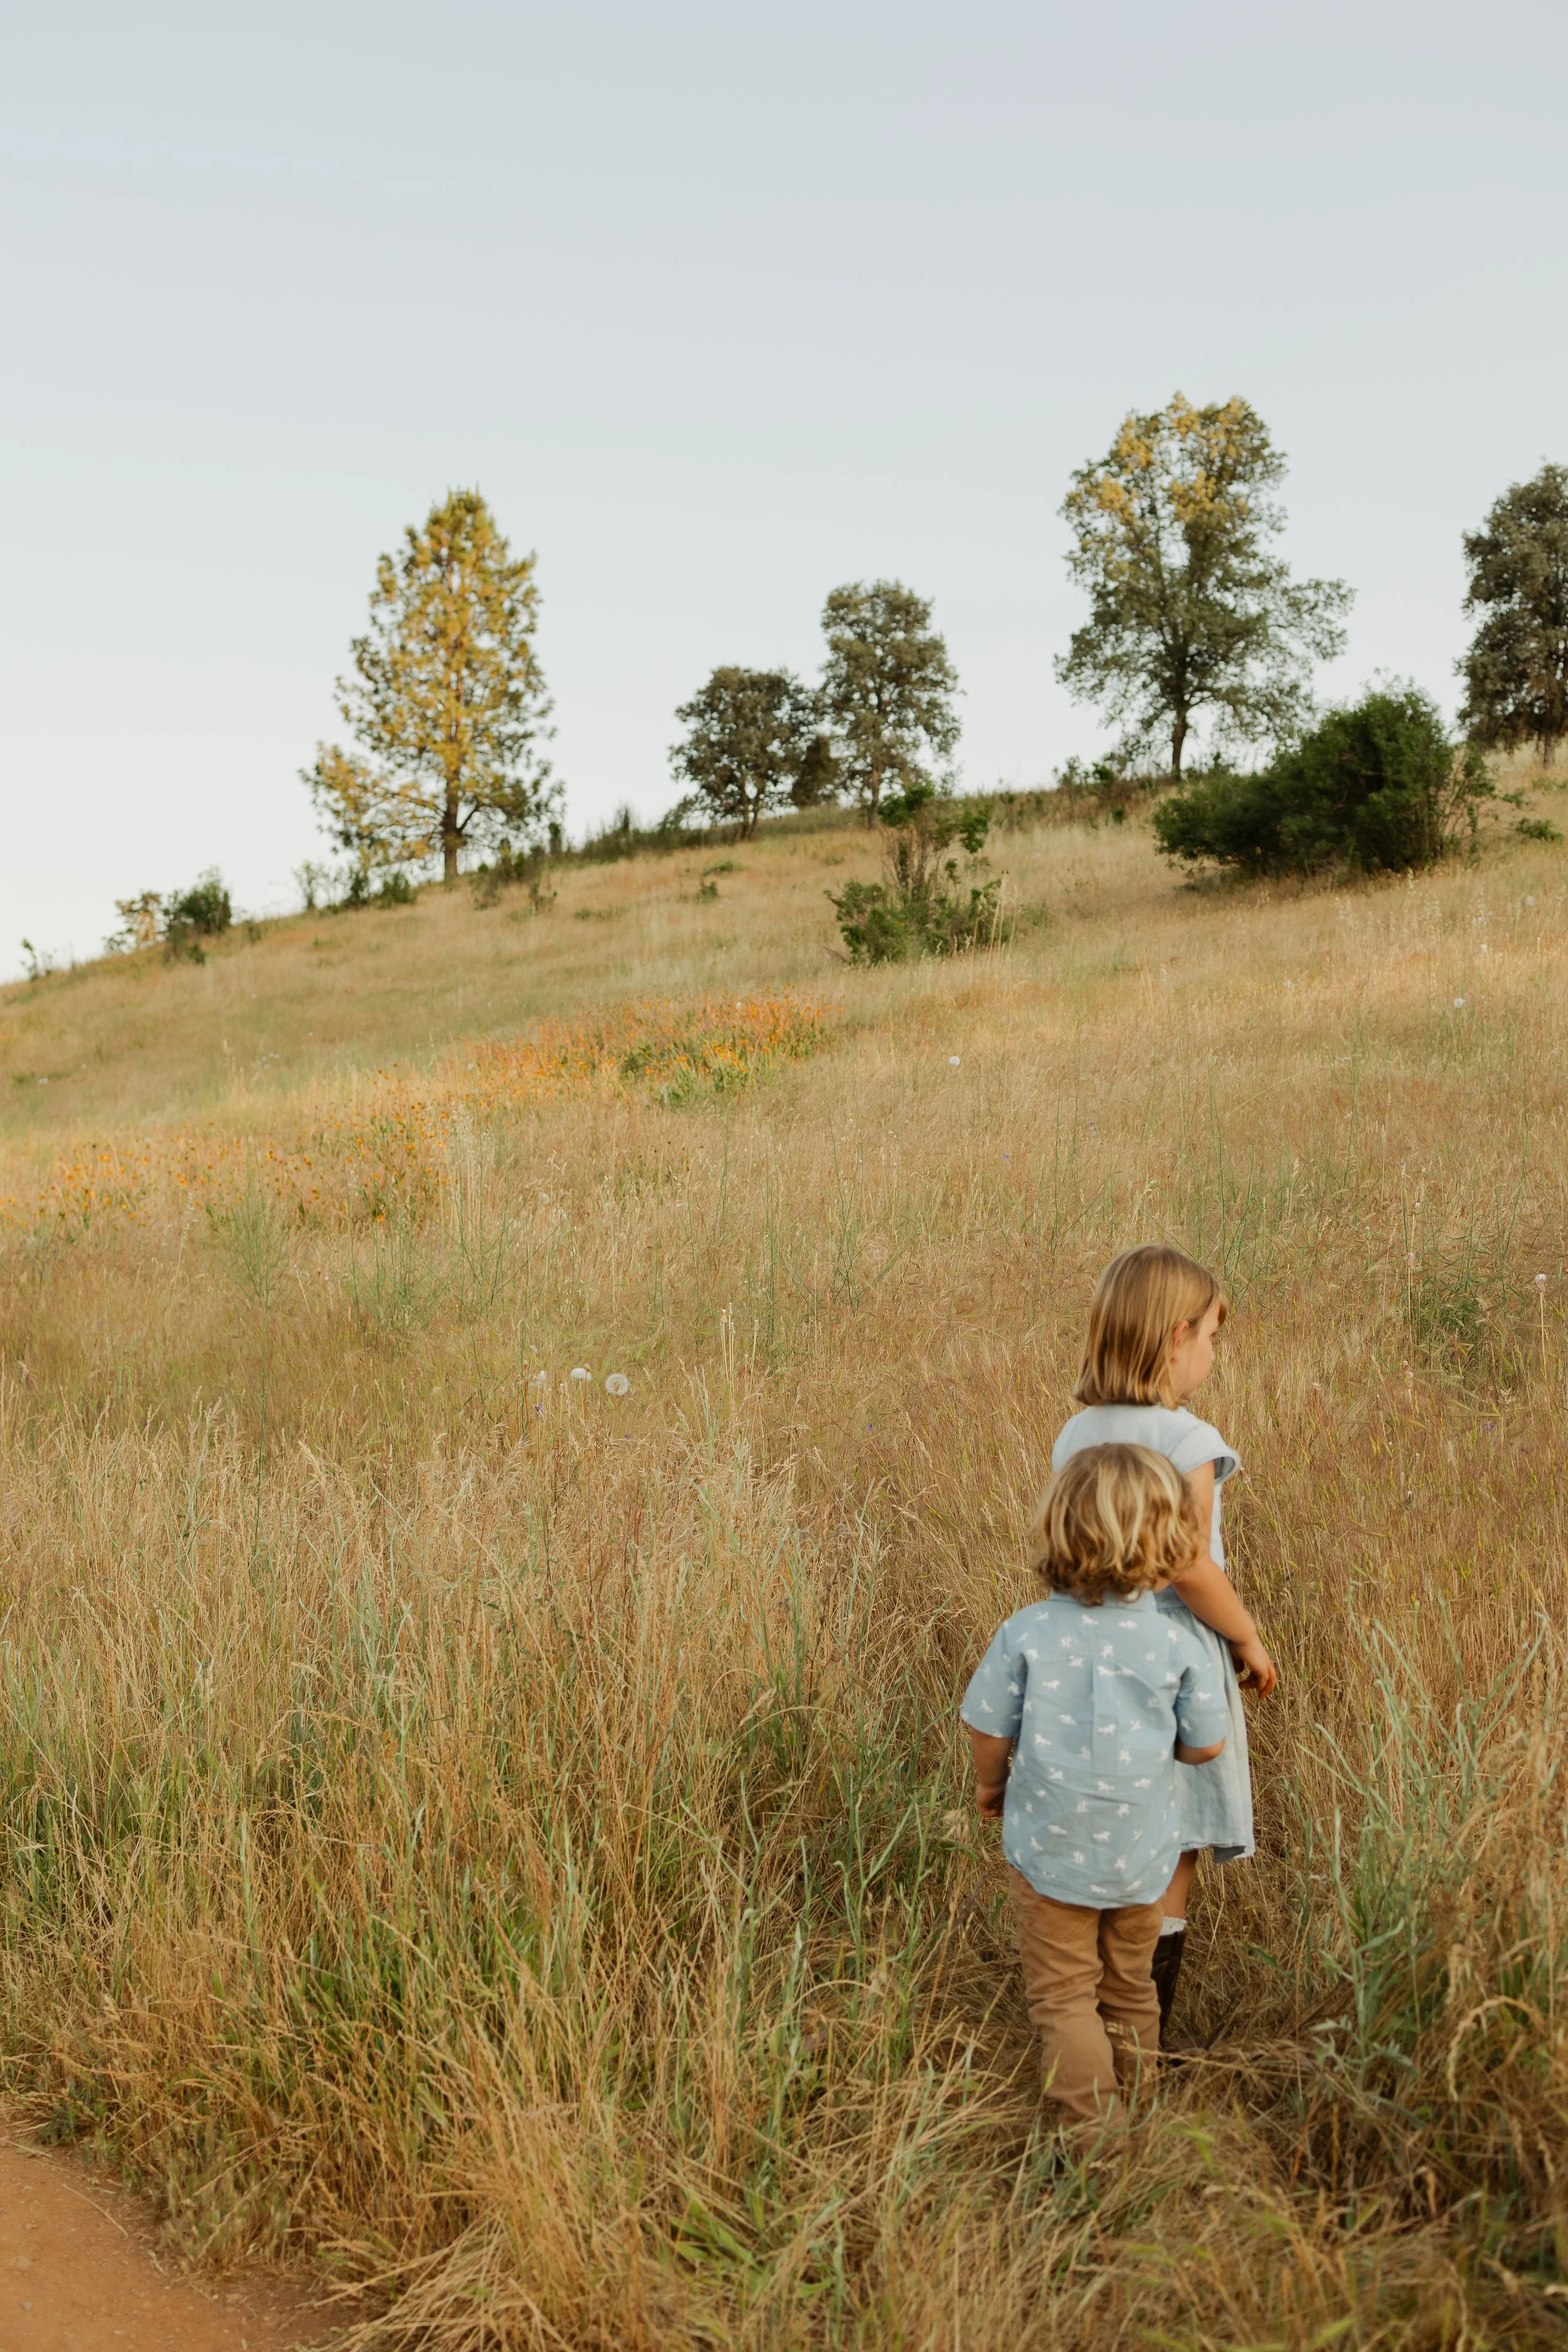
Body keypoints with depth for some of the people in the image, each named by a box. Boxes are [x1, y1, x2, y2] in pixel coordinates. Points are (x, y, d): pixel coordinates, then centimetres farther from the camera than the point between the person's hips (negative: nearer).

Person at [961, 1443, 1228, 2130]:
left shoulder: (1027, 1633, -17)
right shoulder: (1177, 1645, -14)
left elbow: (988, 1730, -10)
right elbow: (1204, 1745, -5)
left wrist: (992, 1784, 11)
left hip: (1050, 1851, -2)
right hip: (1140, 1855, 2)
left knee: (1064, 1994, 12)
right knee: (1129, 1985, 23)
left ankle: (1094, 2116, 6)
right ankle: (1129, 2091, 37)